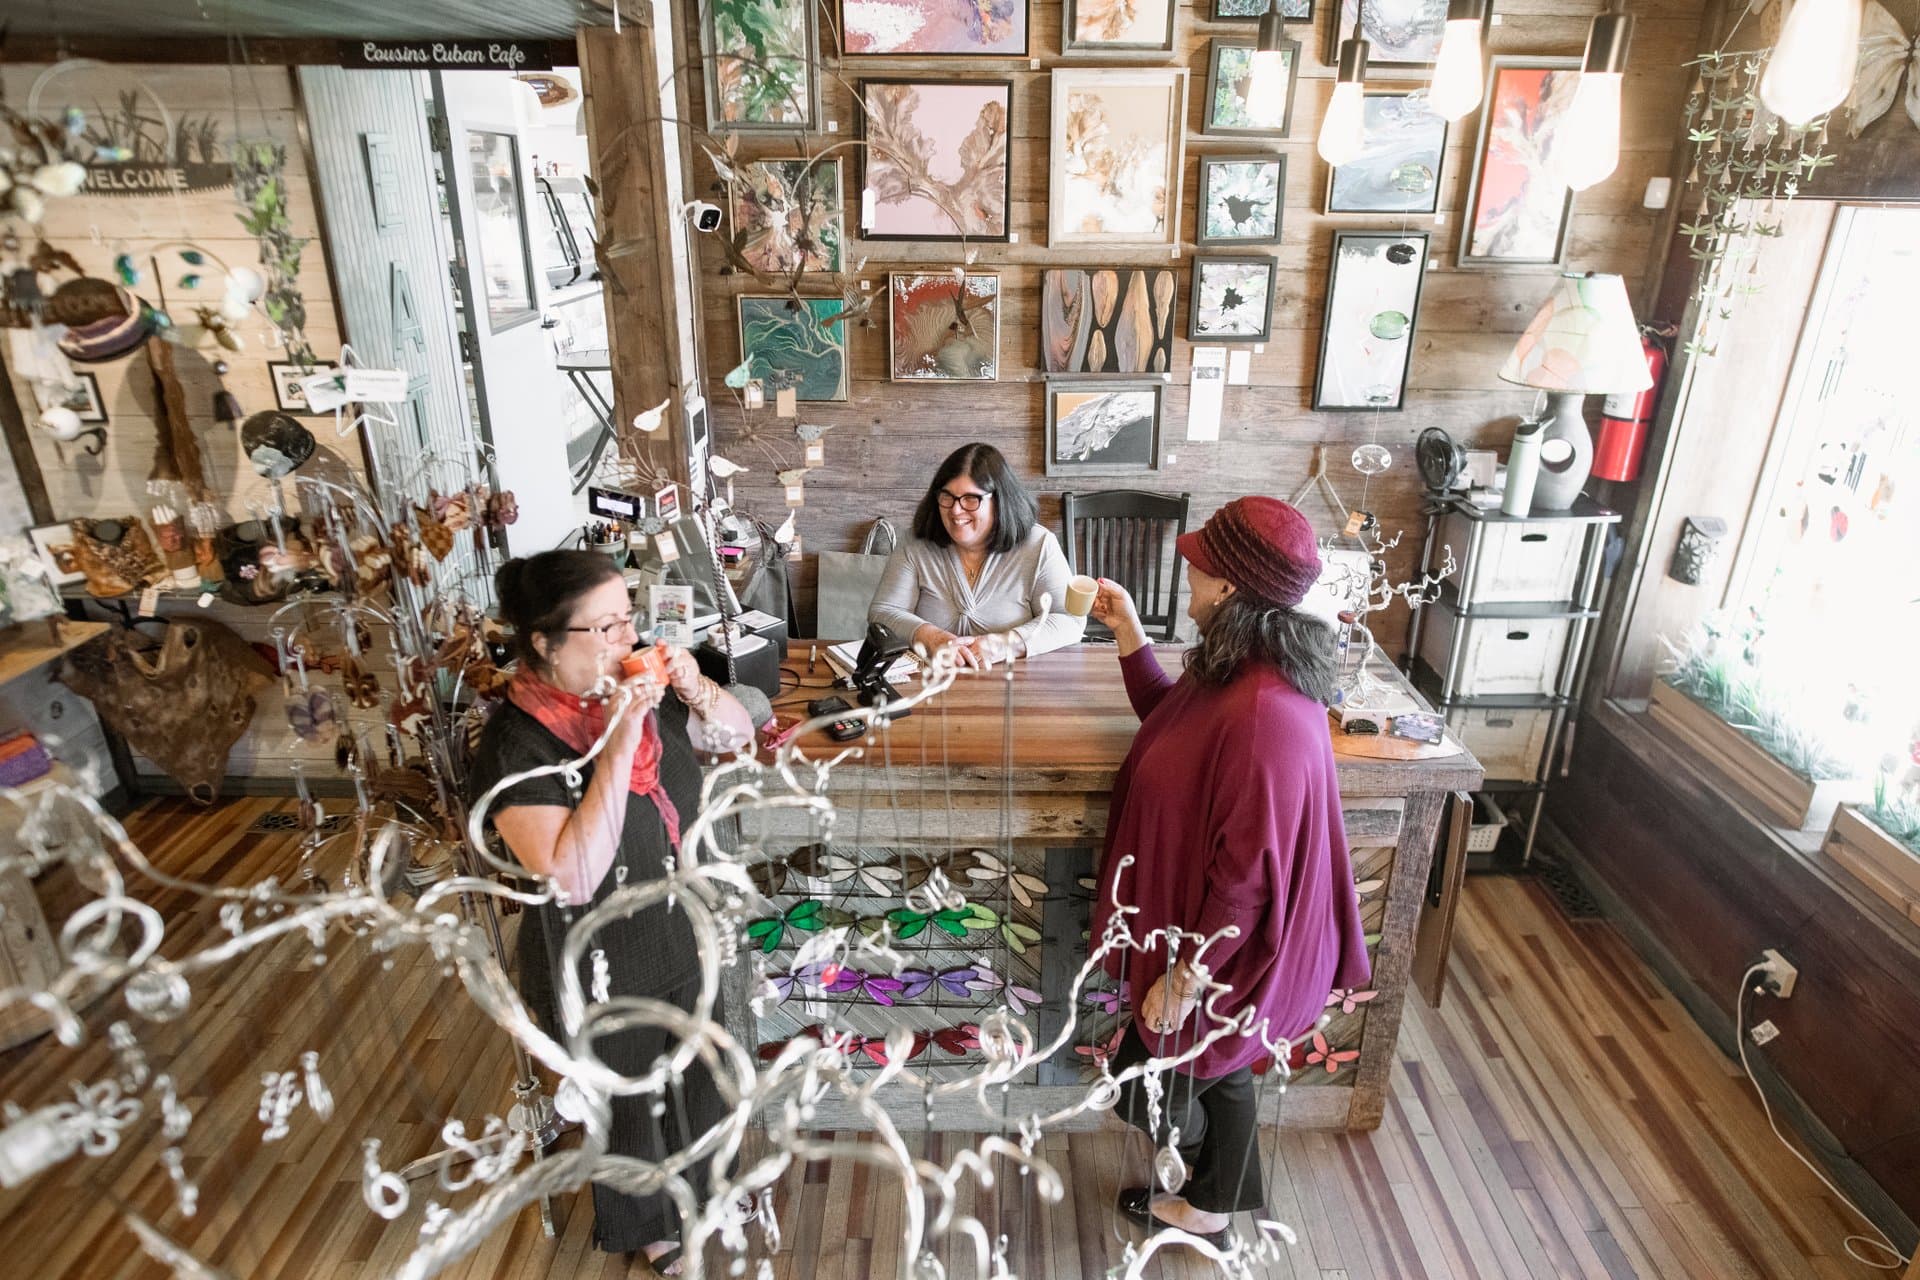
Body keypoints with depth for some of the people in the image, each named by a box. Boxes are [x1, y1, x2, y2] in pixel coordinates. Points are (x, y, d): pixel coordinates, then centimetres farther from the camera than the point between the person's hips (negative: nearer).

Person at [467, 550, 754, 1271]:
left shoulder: (642, 693, -12)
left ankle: (700, 1186, 59)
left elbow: (738, 733, 3)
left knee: (699, 1082, 28)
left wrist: (696, 689, -18)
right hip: (604, 975, -5)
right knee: (631, 1108, 22)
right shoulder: (515, 747, -27)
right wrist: (618, 752, -38)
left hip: (686, 942, 5)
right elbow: (572, 878, -34)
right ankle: (645, 1225, 53)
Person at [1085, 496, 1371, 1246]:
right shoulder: (1238, 668, -5)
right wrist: (1128, 632, 6)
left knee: (1158, 1077, 16)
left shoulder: (1265, 717, -36)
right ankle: (1211, 1205, 52)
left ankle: (1207, 1206, 46)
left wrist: (1186, 975, -19)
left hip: (1224, 943, -9)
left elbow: (1248, 876, -30)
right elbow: (1170, 720, 16)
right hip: (1211, 923, 9)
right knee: (1217, 1068, 27)